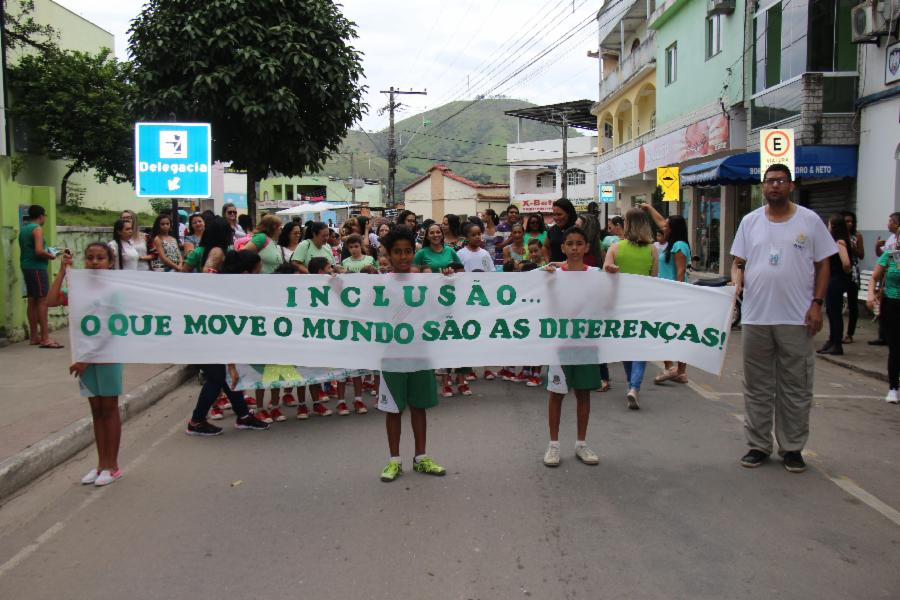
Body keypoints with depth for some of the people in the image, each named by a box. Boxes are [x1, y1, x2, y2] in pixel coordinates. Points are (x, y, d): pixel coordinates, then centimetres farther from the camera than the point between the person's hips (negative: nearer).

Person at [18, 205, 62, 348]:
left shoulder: (23, 229, 15)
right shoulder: (37, 229, -11)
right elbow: (39, 251, -22)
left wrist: (46, 253, 19)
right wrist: (50, 256, -5)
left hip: (26, 267, 9)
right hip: (37, 268, -9)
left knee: (32, 301, 12)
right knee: (43, 301, -11)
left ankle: (34, 336, 16)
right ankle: (45, 338, -15)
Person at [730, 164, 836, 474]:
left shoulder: (809, 220, 2)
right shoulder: (750, 221, 7)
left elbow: (822, 264, 3)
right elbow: (738, 261, 10)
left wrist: (817, 304, -5)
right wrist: (737, 281, -11)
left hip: (796, 319, -1)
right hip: (756, 317, 2)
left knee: (796, 389, 7)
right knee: (757, 387, 9)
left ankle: (792, 447, 20)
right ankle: (758, 445, 21)